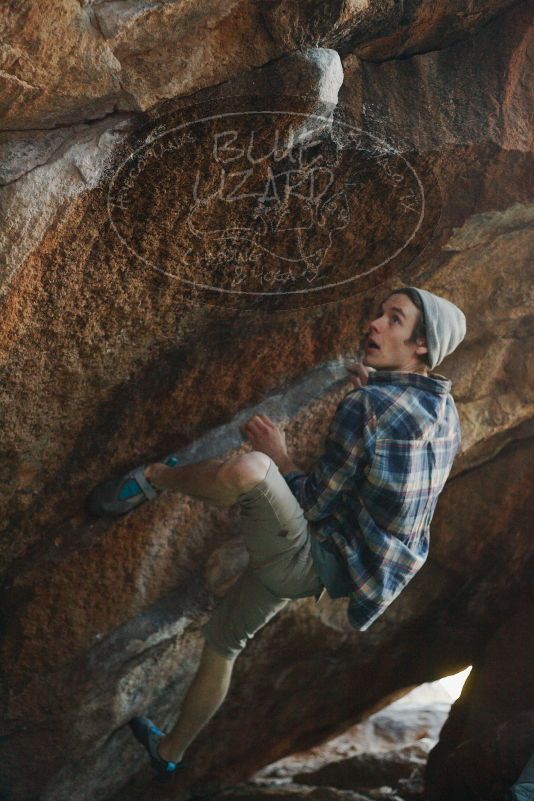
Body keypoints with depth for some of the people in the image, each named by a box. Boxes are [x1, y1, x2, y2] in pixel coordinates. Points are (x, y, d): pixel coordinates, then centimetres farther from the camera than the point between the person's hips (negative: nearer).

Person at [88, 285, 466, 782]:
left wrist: (279, 458, -7)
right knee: (222, 639, 26)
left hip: (305, 560, -10)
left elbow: (318, 506, -20)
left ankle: (152, 479, -4)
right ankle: (170, 752, 42)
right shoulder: (445, 410, 3)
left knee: (246, 469, -35)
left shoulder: (366, 406, -22)